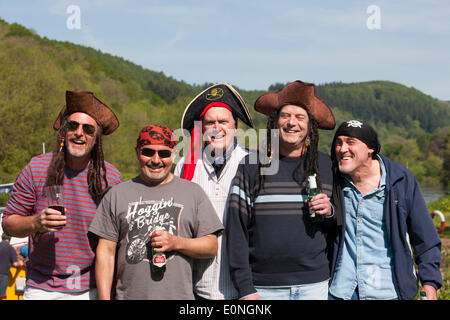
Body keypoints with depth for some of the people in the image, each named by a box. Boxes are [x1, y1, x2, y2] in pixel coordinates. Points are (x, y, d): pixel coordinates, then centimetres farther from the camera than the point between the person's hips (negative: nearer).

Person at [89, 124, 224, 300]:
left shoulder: (193, 192, 7)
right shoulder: (117, 194, 7)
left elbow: (211, 247, 4)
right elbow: (106, 252, 5)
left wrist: (177, 243, -12)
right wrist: (104, 298, -3)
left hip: (179, 295, 0)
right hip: (129, 295, 0)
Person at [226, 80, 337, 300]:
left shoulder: (325, 165, 9)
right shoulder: (251, 166, 1)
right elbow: (236, 228, -1)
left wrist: (330, 212, -6)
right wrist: (245, 289, -6)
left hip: (314, 284, 2)